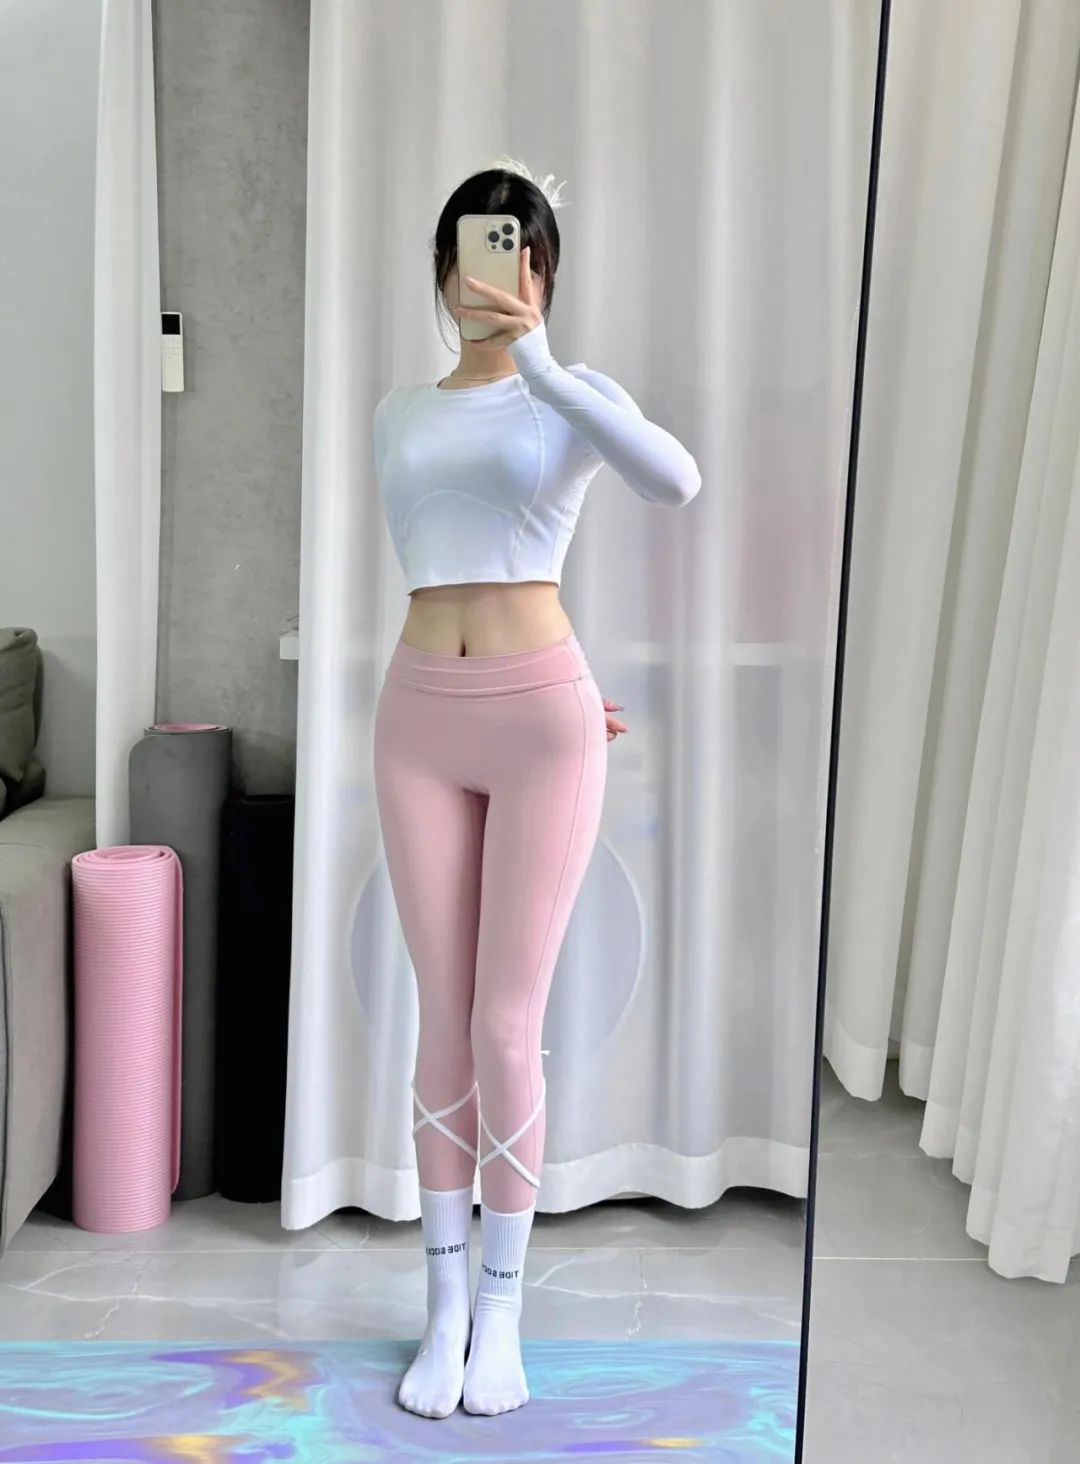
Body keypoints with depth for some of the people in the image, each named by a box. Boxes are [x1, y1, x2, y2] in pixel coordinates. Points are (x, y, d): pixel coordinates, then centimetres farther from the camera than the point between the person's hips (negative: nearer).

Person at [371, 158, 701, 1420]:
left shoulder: (576, 401, 2)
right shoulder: (398, 415, 13)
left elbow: (677, 481, -21)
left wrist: (540, 362, -28)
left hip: (540, 721, -3)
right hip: (422, 719, 3)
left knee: (506, 1027, -2)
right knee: (444, 1023, 5)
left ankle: (501, 1313, 15)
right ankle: (446, 1305, 18)